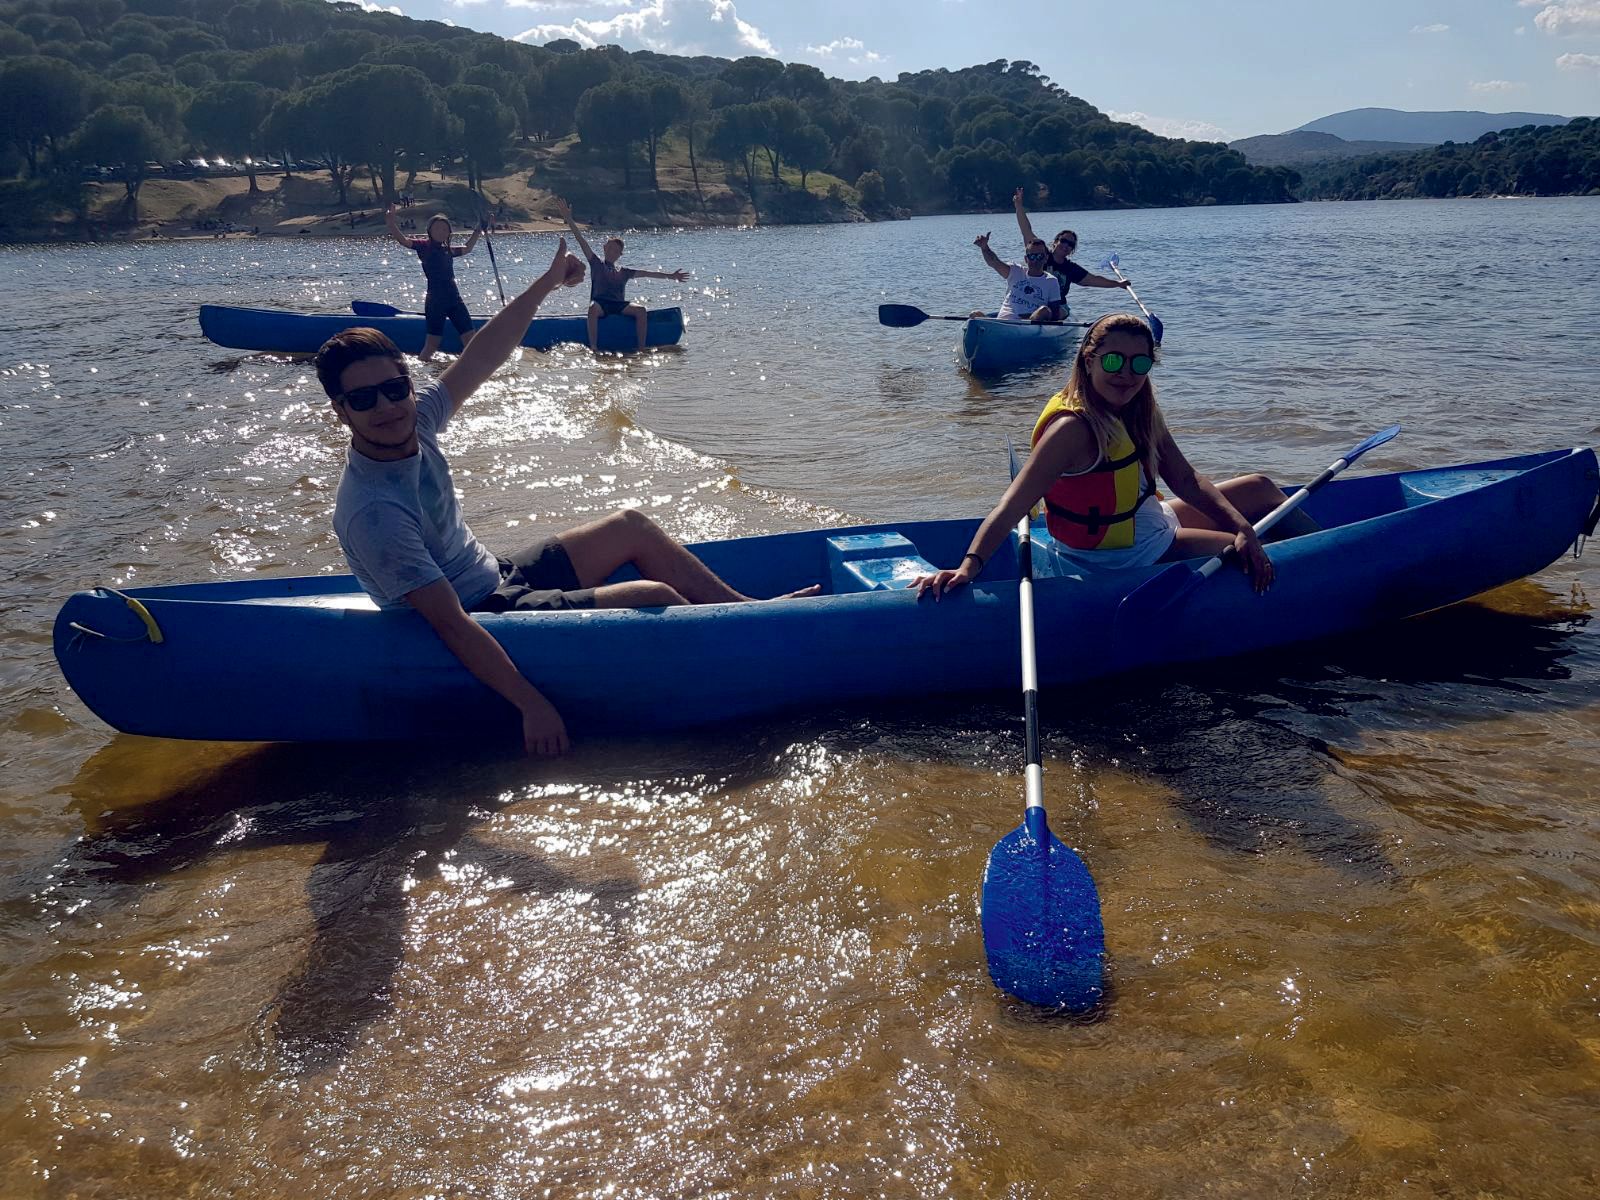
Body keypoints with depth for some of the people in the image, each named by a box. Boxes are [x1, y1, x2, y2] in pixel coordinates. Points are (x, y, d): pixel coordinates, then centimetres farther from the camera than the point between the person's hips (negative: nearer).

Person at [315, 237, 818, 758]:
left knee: (631, 525, 14)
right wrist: (532, 705, -34)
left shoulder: (413, 421, -7)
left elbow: (479, 359, 3)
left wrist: (545, 284, 1)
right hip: (489, 622, -10)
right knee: (656, 598, -18)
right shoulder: (372, 512, -30)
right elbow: (450, 624, -32)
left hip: (498, 578, 10)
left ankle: (748, 609, 22)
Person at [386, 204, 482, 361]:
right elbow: (403, 240, -16)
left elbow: (467, 248, 36)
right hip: (435, 301, -6)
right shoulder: (424, 245, -1)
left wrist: (478, 230, 32)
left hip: (454, 299, 6)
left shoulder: (448, 250, 17)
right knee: (432, 343, -7)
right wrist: (391, 223, -33)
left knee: (470, 340, 2)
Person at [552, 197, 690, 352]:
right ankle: (593, 347, -42)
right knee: (593, 308, -39)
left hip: (619, 305, 3)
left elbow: (646, 273, 18)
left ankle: (642, 347, -27)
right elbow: (581, 240, 9)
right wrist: (569, 219, 2)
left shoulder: (624, 272, 24)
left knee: (640, 309, -26)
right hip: (600, 303, -3)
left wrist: (670, 275, 10)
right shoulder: (596, 264, 16)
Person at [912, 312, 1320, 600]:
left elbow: (1185, 480, -3)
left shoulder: (1137, 409, -3)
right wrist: (969, 566, -53)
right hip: (1124, 558, -9)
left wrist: (1241, 527, -17)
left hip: (1151, 521, 9)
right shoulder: (1073, 428, -30)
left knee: (1260, 488, 18)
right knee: (1269, 568, -4)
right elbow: (1011, 507, -39)